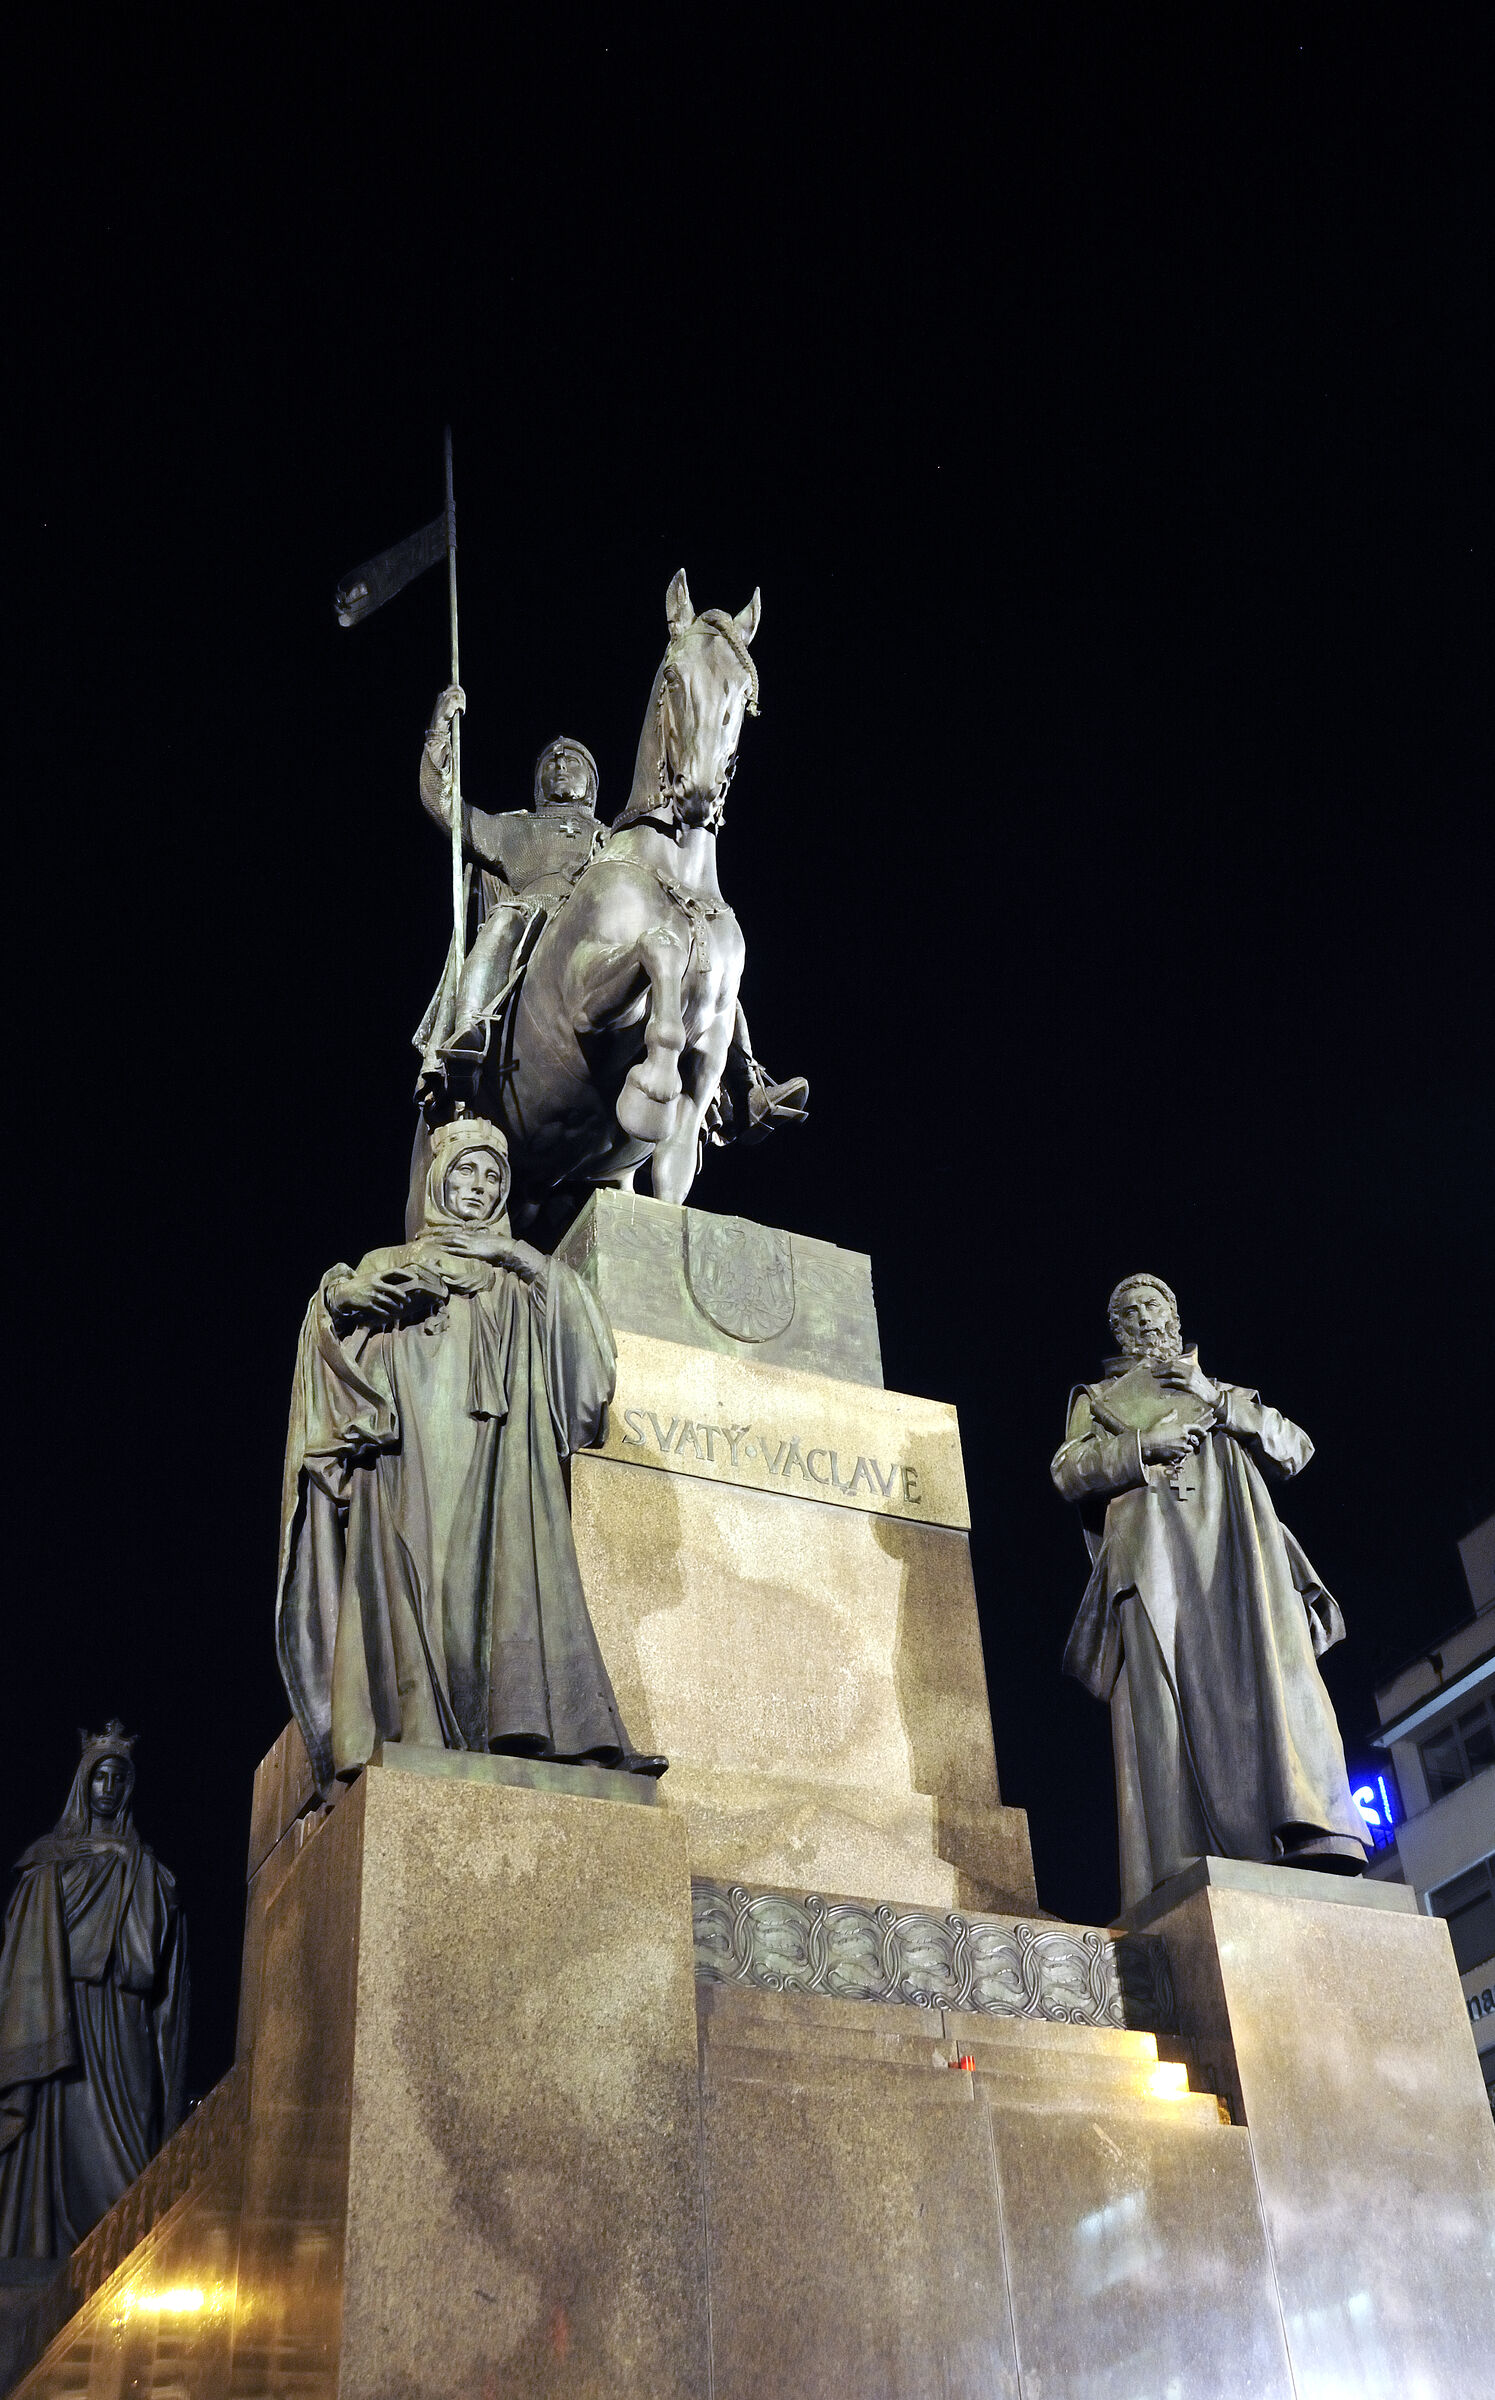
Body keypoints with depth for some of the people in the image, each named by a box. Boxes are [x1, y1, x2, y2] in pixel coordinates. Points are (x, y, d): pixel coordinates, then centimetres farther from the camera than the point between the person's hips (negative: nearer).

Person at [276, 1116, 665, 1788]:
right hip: (407, 1446, 0)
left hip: (496, 1455, 0)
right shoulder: (392, 1263, 27)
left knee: (509, 1571, -19)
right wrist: (346, 1292, -13)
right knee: (411, 1575, -18)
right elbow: (331, 1306, 10)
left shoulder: (516, 1275, 28)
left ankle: (531, 1730, -30)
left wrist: (519, 1256, 1)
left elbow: (579, 1322, 12)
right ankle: (417, 1735, -29)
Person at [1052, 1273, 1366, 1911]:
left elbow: (1296, 1450, 18)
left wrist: (1220, 1404, 6)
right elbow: (1069, 1470, 12)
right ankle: (1181, 1878, -30)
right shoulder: (1098, 1398, 30)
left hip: (1235, 1540, 2)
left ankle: (1313, 1836, -38)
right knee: (1164, 1696, -19)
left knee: (1266, 1665, -24)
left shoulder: (1229, 1394, 34)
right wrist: (1144, 1445, -4)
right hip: (1151, 1544, -1)